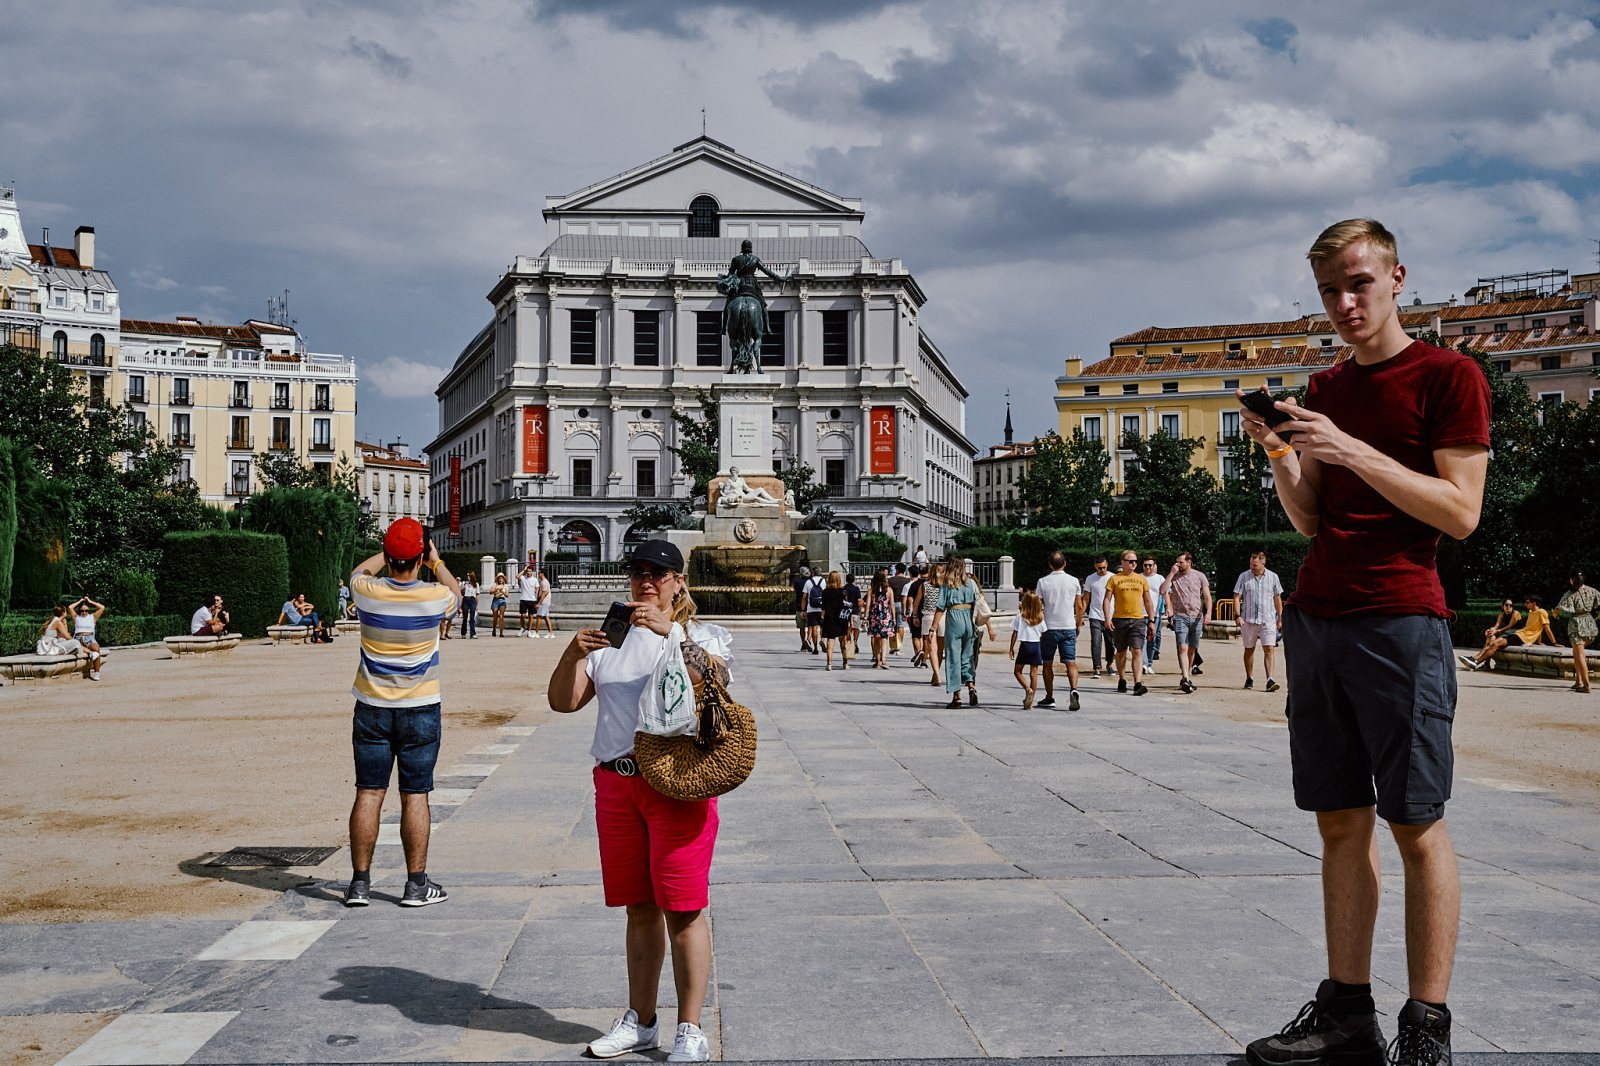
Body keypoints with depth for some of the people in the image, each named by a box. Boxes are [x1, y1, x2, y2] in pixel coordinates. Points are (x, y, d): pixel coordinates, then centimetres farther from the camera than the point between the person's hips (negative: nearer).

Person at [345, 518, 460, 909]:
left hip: (372, 708, 2)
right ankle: (417, 884, 7)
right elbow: (457, 593, 13)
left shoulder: (367, 592, -10)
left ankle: (360, 881, 10)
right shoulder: (434, 596, -13)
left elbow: (359, 571, 17)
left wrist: (389, 552, 24)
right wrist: (436, 560, 22)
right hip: (420, 709, -1)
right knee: (415, 795, 3)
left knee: (368, 794, 6)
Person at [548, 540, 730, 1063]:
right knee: (639, 908, 13)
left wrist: (671, 631, -30)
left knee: (682, 909, -4)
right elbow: (563, 702, 7)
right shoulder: (612, 638, 15)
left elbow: (715, 677, -18)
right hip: (616, 783, 4)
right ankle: (640, 1021, 24)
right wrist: (573, 654, -11)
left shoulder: (703, 635, 4)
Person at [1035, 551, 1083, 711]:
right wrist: (1078, 625, 15)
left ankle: (1049, 698, 17)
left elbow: (1038, 606, -2)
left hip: (1049, 627, -1)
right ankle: (1074, 690, -24)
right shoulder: (1073, 581, 1)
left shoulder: (1043, 582, -4)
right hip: (1069, 627, 1)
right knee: (1071, 662, 0)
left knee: (1048, 664, 11)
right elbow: (1079, 607, 4)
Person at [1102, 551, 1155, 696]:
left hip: (1138, 620, 1)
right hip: (1119, 619, -1)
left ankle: (1138, 683, -18)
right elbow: (1107, 600, 0)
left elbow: (1148, 601, 15)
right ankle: (1122, 681, 24)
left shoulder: (1141, 579, 11)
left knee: (1137, 651, -12)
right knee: (1121, 652, 10)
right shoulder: (1114, 579, 4)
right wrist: (1107, 619, -12)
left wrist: (1151, 621, 9)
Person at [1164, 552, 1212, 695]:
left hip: (1197, 617, 2)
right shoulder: (1173, 576, 3)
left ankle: (1187, 676, 22)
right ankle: (1185, 679, -22)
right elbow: (1163, 590, -12)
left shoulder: (1199, 576, 5)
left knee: (1192, 649, 9)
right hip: (1180, 616, -2)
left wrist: (1208, 612, -10)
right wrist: (1171, 573, -12)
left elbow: (1207, 596, 4)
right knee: (1183, 648, -14)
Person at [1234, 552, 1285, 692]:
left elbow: (1277, 599, 13)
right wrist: (1238, 616, -10)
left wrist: (1280, 618, 11)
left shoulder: (1272, 577, 5)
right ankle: (1249, 678, 21)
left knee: (1269, 649, -10)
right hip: (1248, 619, 0)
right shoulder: (1244, 577, 2)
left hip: (1268, 619, 0)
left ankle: (1270, 680, -14)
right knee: (1249, 649, 9)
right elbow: (1236, 597, 1)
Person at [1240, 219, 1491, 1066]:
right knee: (1341, 821, 7)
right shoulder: (1324, 390, 18)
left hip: (1400, 622, -6)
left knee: (1417, 824, -4)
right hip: (1314, 617, 6)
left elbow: (1460, 512, -10)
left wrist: (1354, 450, -16)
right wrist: (1278, 453, -1)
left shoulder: (1448, 376, -1)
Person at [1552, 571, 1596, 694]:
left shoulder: (1570, 594, -10)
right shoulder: (1592, 591, 5)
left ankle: (1586, 685, -11)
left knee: (1580, 655, -5)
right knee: (1576, 653, 19)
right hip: (1590, 623, 6)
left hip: (1577, 625, -6)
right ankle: (1579, 681, 15)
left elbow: (1559, 609, -15)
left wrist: (1555, 613, 7)